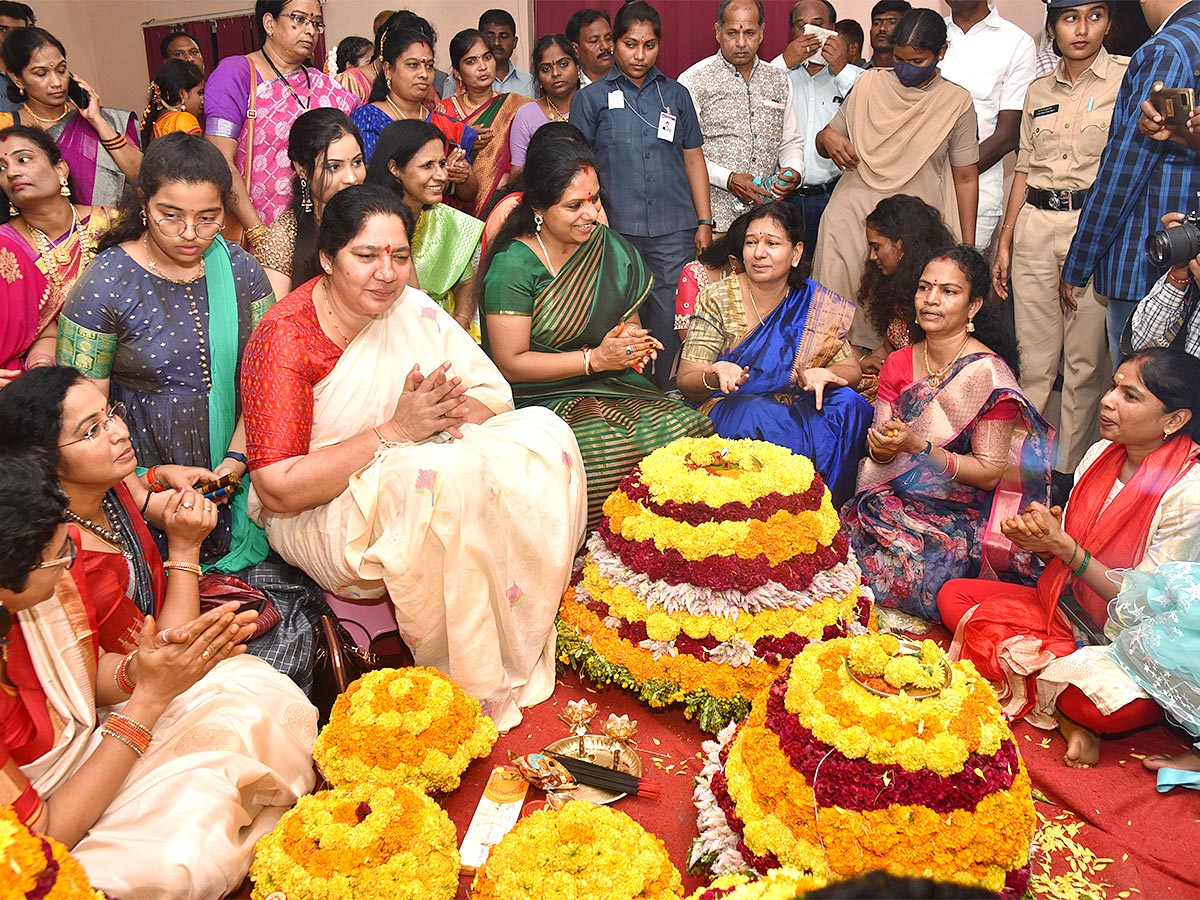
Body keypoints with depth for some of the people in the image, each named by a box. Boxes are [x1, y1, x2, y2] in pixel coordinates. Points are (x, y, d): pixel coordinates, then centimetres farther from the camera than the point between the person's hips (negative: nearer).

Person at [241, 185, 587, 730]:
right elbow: (278, 491, -22)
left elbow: (494, 393, 2)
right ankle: (471, 692, -16)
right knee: (451, 481, -35)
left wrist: (449, 411, -22)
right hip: (322, 517, -6)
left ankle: (520, 654, -9)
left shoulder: (413, 310, 1)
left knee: (544, 435, -15)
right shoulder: (285, 339, -17)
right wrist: (395, 431, -26)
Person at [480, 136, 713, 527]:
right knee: (613, 447, -33)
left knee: (689, 429, -20)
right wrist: (595, 359, -16)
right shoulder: (512, 266, -10)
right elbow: (510, 364, -13)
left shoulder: (611, 249, 9)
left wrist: (632, 338, -4)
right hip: (542, 398, -5)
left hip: (614, 389, 6)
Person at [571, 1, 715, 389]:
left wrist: (705, 222, 9)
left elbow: (693, 158, 14)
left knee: (669, 318, -1)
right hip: (616, 229, -1)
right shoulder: (591, 98, 8)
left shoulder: (676, 95, 14)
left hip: (674, 229, 2)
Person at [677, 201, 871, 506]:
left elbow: (852, 371, 3)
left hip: (797, 412, 3)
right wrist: (716, 376, -29)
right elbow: (685, 383, -5)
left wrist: (822, 374, -21)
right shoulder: (718, 299, -1)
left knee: (846, 404, -24)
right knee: (757, 415, -34)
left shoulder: (817, 304, 4)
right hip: (728, 411, -3)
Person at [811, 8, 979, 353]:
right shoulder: (869, 84, 8)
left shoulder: (956, 102, 5)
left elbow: (965, 178, 7)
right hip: (853, 214, 1)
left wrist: (967, 248, 4)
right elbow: (825, 142, 16)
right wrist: (828, 138, -10)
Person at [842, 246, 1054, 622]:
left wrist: (919, 446, -22)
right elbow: (880, 459, 7)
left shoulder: (988, 375, -11)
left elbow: (989, 473, -11)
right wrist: (881, 450, -18)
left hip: (957, 517, -5)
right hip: (892, 502, 5)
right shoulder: (898, 364, 7)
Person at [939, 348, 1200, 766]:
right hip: (1069, 610, 8)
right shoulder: (1100, 455, 0)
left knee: (1109, 707, -41)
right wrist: (1036, 534, -15)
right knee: (953, 595, -8)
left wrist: (1062, 545, -23)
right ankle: (1066, 717, -15)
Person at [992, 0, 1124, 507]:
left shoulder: (1128, 78, 3)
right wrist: (1004, 243, 12)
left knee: (1085, 359, -1)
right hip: (1036, 225, 3)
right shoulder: (1039, 90, 15)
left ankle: (1069, 472, 9)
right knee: (1034, 358, 5)